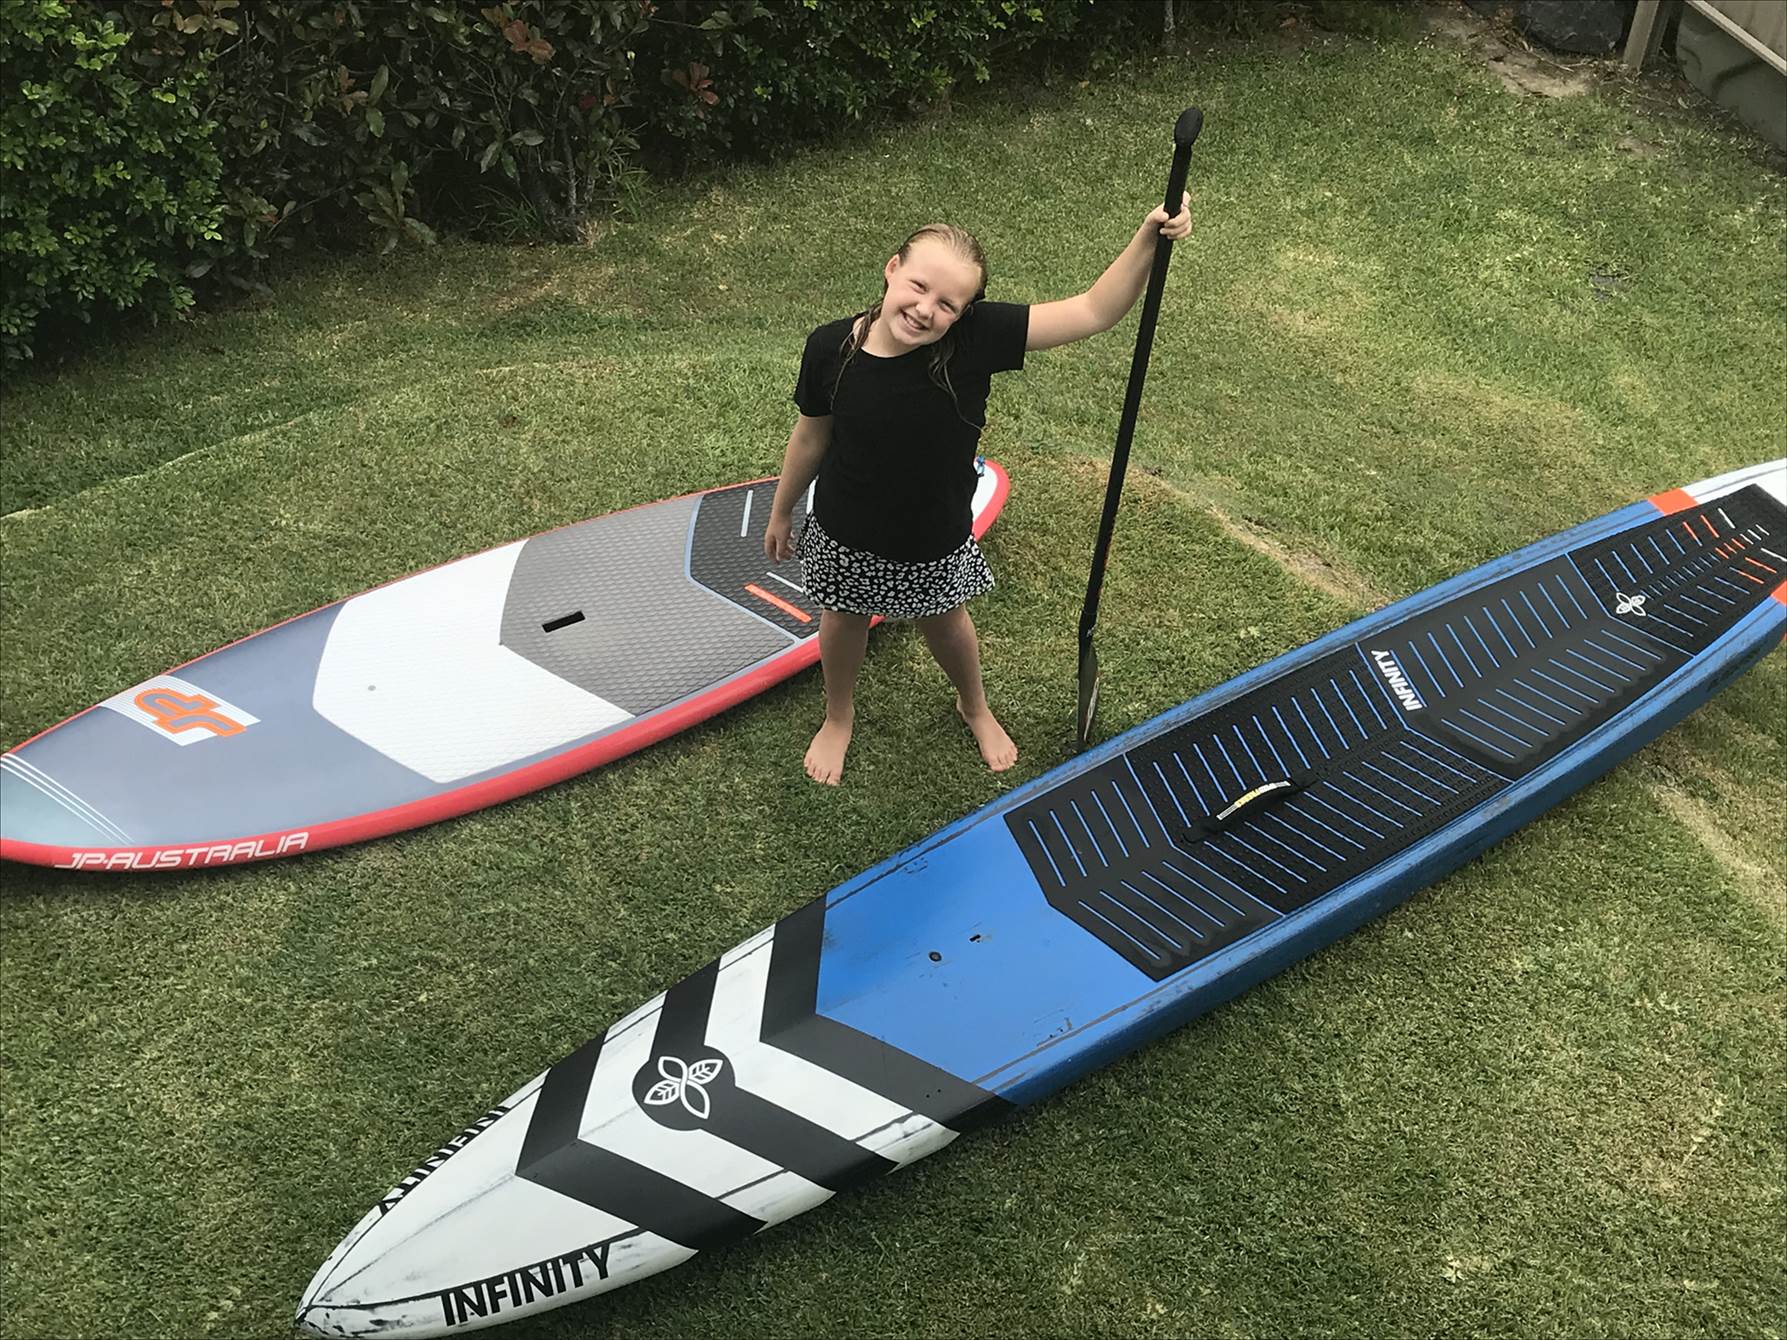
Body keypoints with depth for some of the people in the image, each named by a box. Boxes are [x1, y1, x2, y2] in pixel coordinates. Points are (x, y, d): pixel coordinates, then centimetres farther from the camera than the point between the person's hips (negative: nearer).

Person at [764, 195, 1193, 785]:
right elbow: (811, 437, -7)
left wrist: (1149, 238, -46)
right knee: (843, 621, 26)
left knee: (946, 622, 27)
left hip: (935, 539, 0)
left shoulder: (975, 338, -29)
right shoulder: (830, 346, -25)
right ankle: (838, 719, 58)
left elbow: (1093, 312, -31)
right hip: (845, 536, 0)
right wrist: (781, 514, 7)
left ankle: (975, 708, 60)